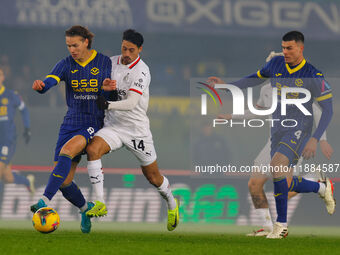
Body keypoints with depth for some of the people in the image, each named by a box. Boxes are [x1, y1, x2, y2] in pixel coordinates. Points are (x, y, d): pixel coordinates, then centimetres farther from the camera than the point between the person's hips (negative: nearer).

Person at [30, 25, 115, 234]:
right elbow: (50, 81, -16)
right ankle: (85, 208, 28)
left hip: (95, 123, -4)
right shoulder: (66, 65, 4)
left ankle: (45, 201, -39)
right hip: (72, 123, 4)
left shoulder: (104, 62, 1)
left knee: (66, 151, -33)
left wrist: (106, 88, -20)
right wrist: (40, 86, -40)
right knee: (64, 182, -2)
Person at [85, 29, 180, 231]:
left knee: (153, 177, 6)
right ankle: (100, 203, -25)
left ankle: (171, 203, 39)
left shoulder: (142, 71, -15)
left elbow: (131, 102, -25)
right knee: (93, 149, -27)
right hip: (113, 126, 4)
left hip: (137, 129, -4)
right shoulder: (112, 63, 3)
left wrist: (109, 105, -37)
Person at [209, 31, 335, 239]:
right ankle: (323, 188, 37)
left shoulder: (314, 76, -12)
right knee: (287, 184, 5)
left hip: (299, 130, -6)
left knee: (276, 166, -29)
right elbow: (256, 79, 21)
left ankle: (281, 225, -18)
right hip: (278, 131, 6)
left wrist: (315, 139, -19)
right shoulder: (276, 64, 3)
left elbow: (328, 109, -9)